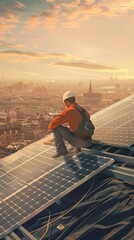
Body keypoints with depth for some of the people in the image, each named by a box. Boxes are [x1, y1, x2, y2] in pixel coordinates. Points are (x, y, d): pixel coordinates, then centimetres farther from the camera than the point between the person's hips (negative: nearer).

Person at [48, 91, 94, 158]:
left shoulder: (68, 110, -13)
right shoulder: (82, 110, 11)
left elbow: (53, 124, -13)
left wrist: (50, 126, 13)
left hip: (79, 141, -7)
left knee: (56, 127, -3)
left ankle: (61, 150, 3)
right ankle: (78, 146, 18)